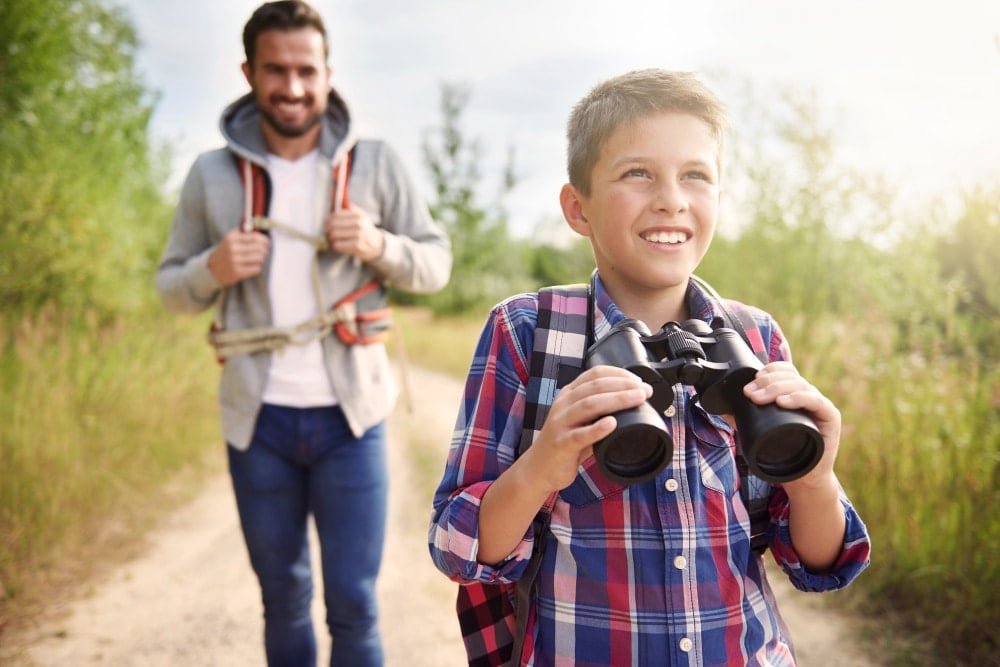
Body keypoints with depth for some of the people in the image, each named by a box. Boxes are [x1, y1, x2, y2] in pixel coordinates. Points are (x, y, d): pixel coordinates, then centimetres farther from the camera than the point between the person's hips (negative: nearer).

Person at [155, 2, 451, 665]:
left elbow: (436, 262, 3)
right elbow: (171, 286, 8)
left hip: (350, 417, -1)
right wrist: (212, 270, -14)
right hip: (258, 419, 2)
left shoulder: (376, 163, -2)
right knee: (283, 597, 17)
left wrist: (380, 245, -18)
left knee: (354, 603, 3)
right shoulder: (212, 174, 0)